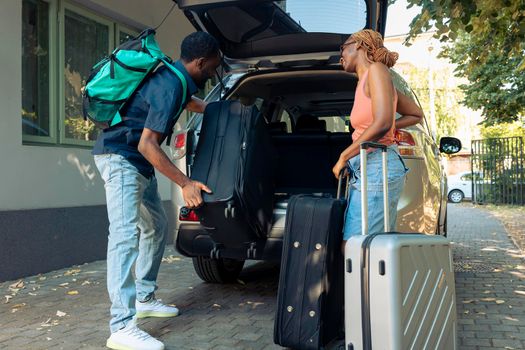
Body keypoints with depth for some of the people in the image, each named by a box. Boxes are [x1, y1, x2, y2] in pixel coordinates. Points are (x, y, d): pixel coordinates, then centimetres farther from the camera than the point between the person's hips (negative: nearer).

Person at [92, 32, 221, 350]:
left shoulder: (175, 78, 7)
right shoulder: (169, 86, -23)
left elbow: (191, 102, 33)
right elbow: (147, 144, -28)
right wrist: (185, 183, -26)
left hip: (138, 162, 11)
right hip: (120, 157, -11)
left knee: (157, 226, 14)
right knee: (126, 234, -18)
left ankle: (144, 298, 24)